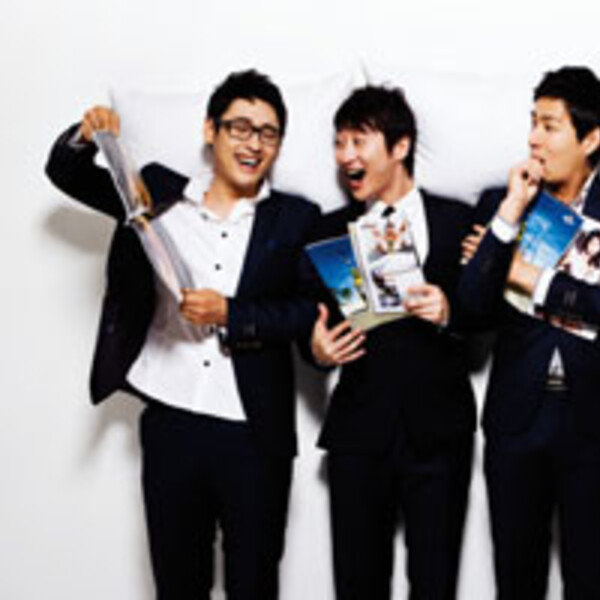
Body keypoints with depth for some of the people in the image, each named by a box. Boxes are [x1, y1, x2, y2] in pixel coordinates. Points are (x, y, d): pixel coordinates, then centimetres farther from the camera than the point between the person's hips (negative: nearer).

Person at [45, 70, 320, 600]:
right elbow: (67, 174, 15)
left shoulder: (295, 220, 2)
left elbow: (313, 312, -6)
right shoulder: (159, 196, 8)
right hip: (170, 426, 2)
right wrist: (85, 136, -6)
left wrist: (231, 314, -16)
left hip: (254, 436, -1)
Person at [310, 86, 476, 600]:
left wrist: (449, 313, -15)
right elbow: (314, 320, 13)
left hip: (438, 434, -1)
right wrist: (317, 349, -8)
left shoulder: (458, 221, 4)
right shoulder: (332, 230, 10)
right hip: (358, 433, 2)